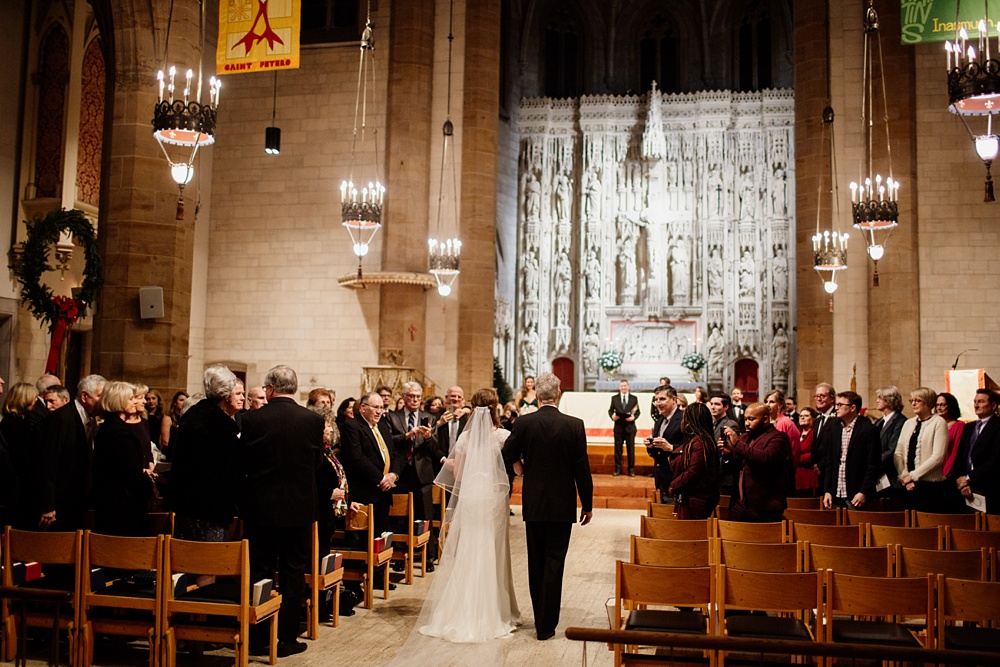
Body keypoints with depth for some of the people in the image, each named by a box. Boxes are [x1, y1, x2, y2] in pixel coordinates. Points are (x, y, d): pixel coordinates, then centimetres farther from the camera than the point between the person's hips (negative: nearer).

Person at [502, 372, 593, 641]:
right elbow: (582, 468, -6)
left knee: (536, 563, 15)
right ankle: (546, 625, 6)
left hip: (533, 503, 1)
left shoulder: (523, 423, -8)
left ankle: (540, 619, 26)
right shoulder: (574, 425, -9)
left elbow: (506, 458, -3)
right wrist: (587, 504, 3)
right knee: (554, 562, 4)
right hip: (562, 505, -1)